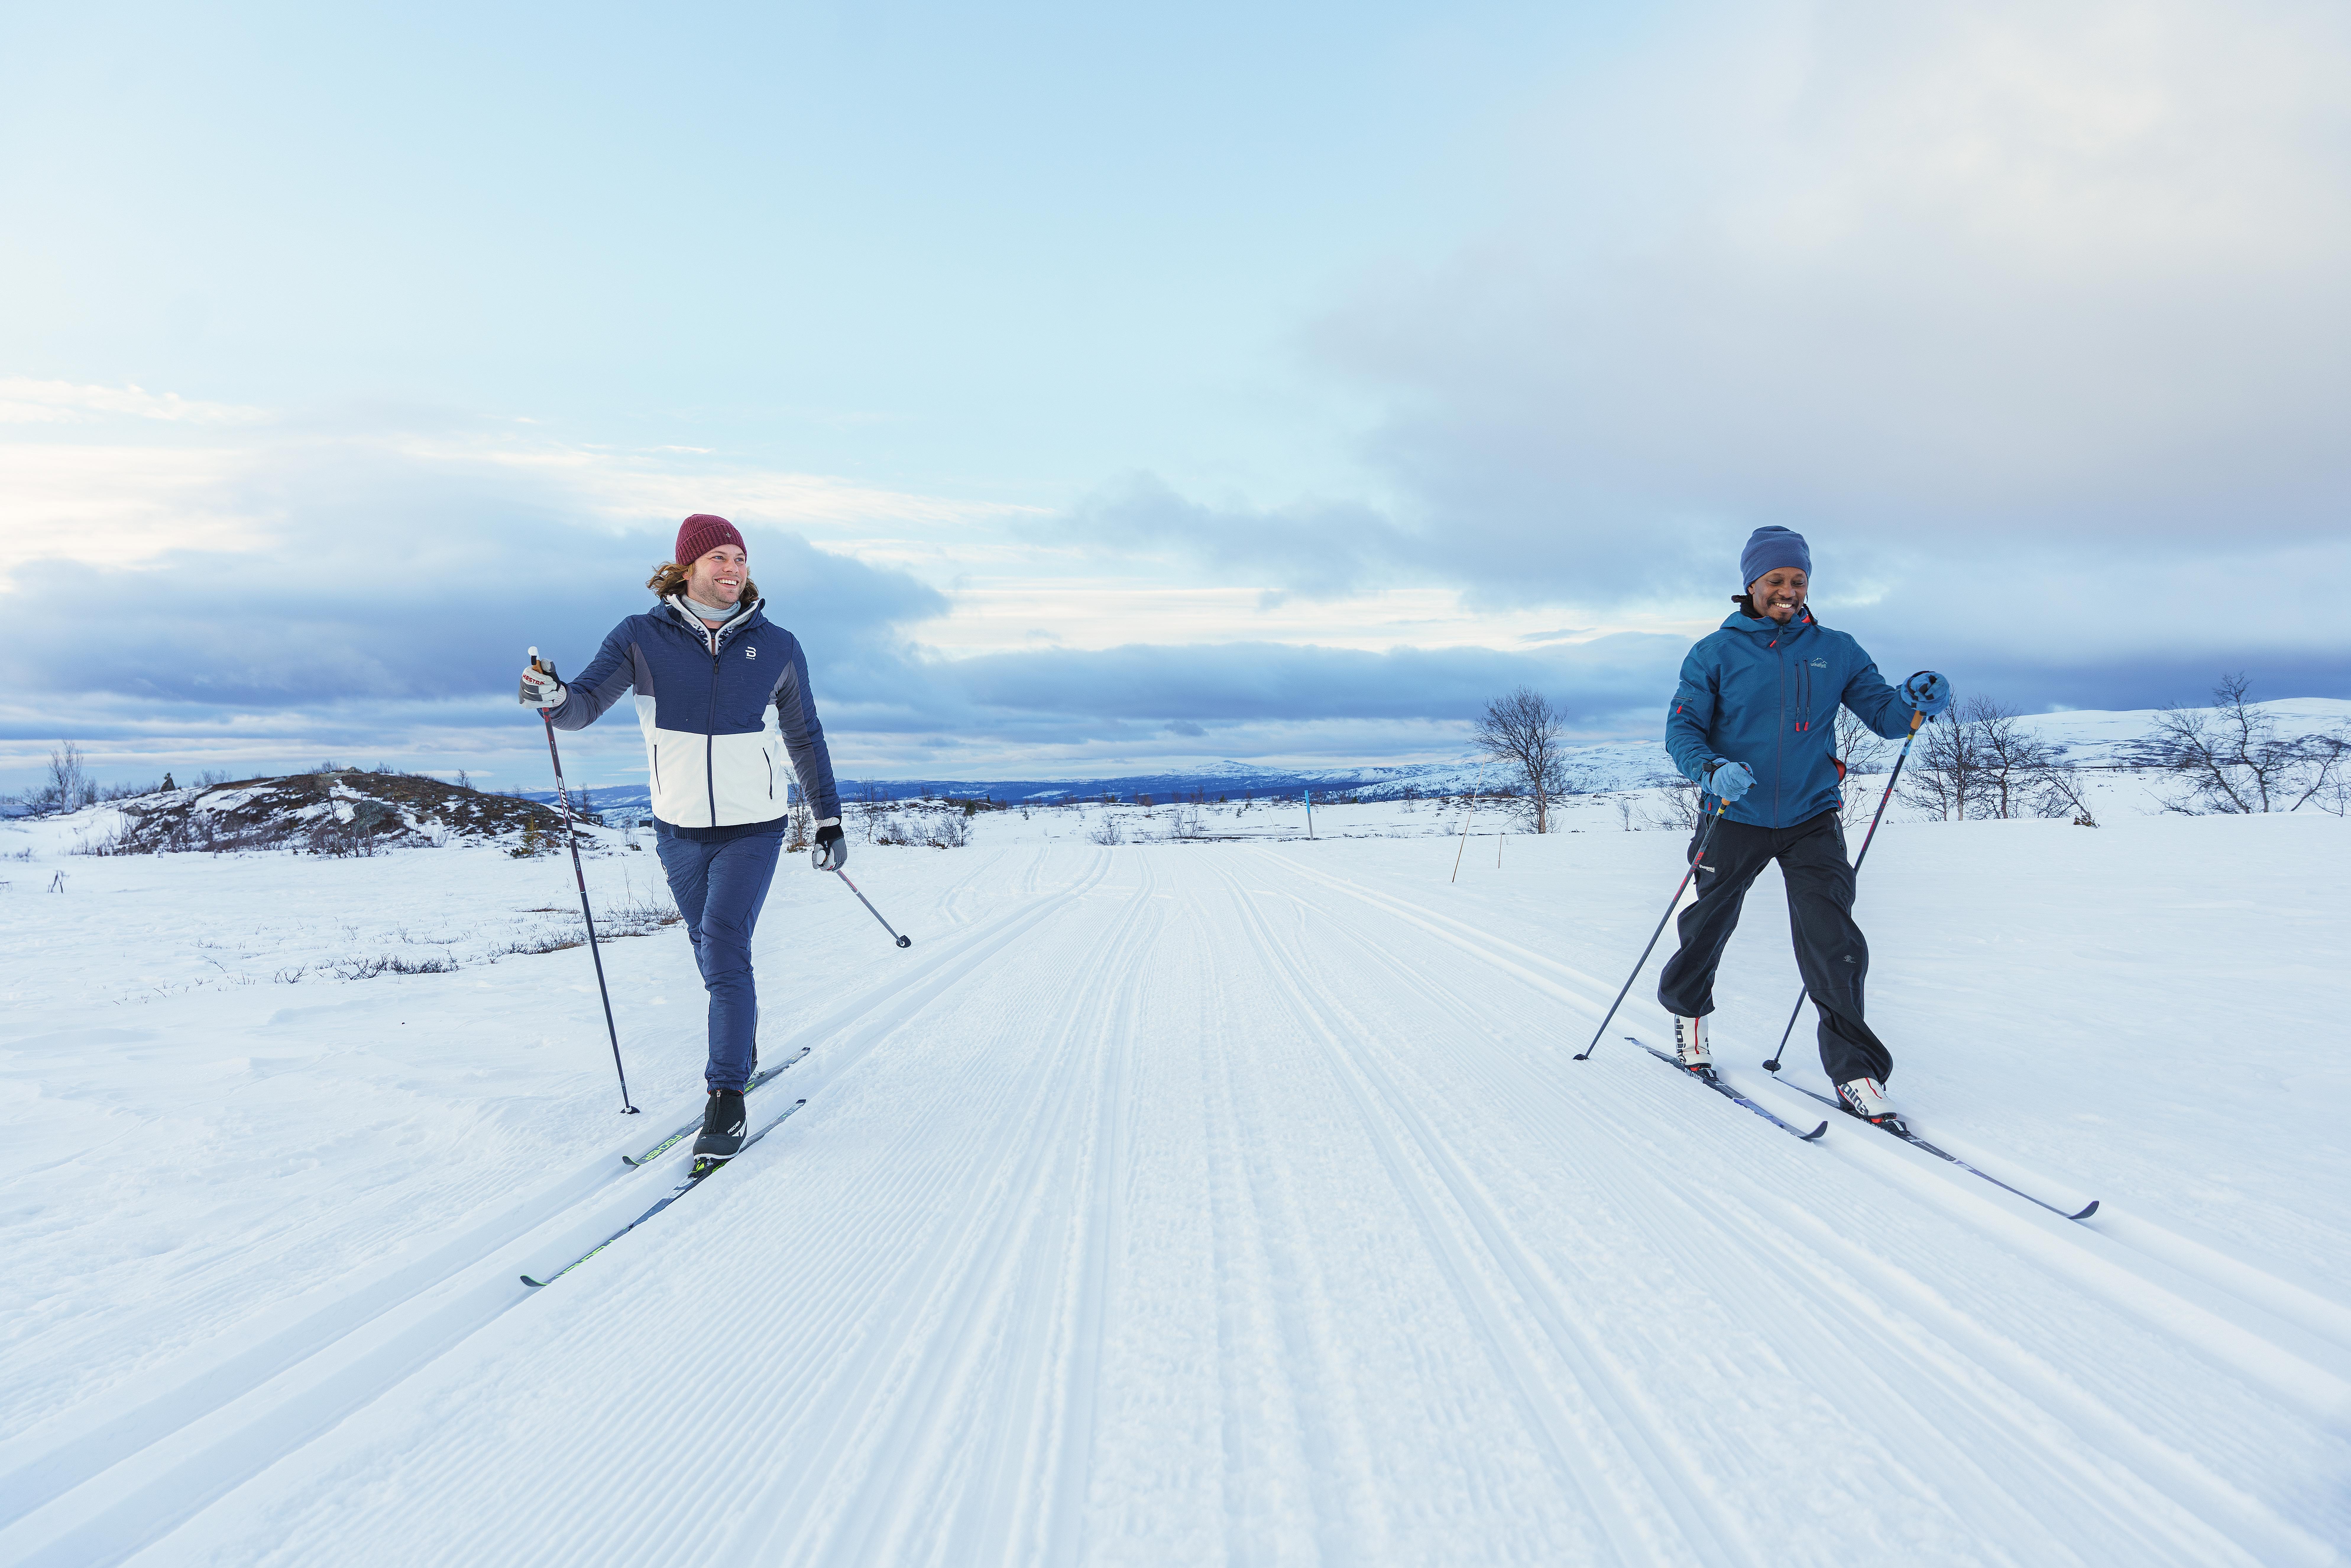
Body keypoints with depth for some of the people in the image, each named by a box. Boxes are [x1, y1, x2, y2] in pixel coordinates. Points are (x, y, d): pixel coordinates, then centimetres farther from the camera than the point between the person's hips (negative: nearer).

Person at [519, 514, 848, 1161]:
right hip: (680, 829, 2)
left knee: (724, 950, -13)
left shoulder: (777, 647, -3)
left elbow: (804, 738, 7)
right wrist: (555, 698, -36)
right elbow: (588, 702, -12)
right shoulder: (642, 638, -5)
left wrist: (830, 821, 10)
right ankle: (743, 1040, 44)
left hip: (753, 829, -2)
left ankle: (727, 1098, -5)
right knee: (712, 949, 17)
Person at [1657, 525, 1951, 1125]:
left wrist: (1914, 702, -20)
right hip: (1737, 818, -1)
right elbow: (1683, 727, -7)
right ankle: (1687, 1007, 44)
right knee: (1708, 925, 15)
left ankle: (1855, 1070, 0)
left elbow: (1880, 712, 3)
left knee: (1832, 942, -10)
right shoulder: (1716, 653, -2)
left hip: (1811, 819, 1)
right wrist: (1712, 769, -27)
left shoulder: (1835, 651, 5)